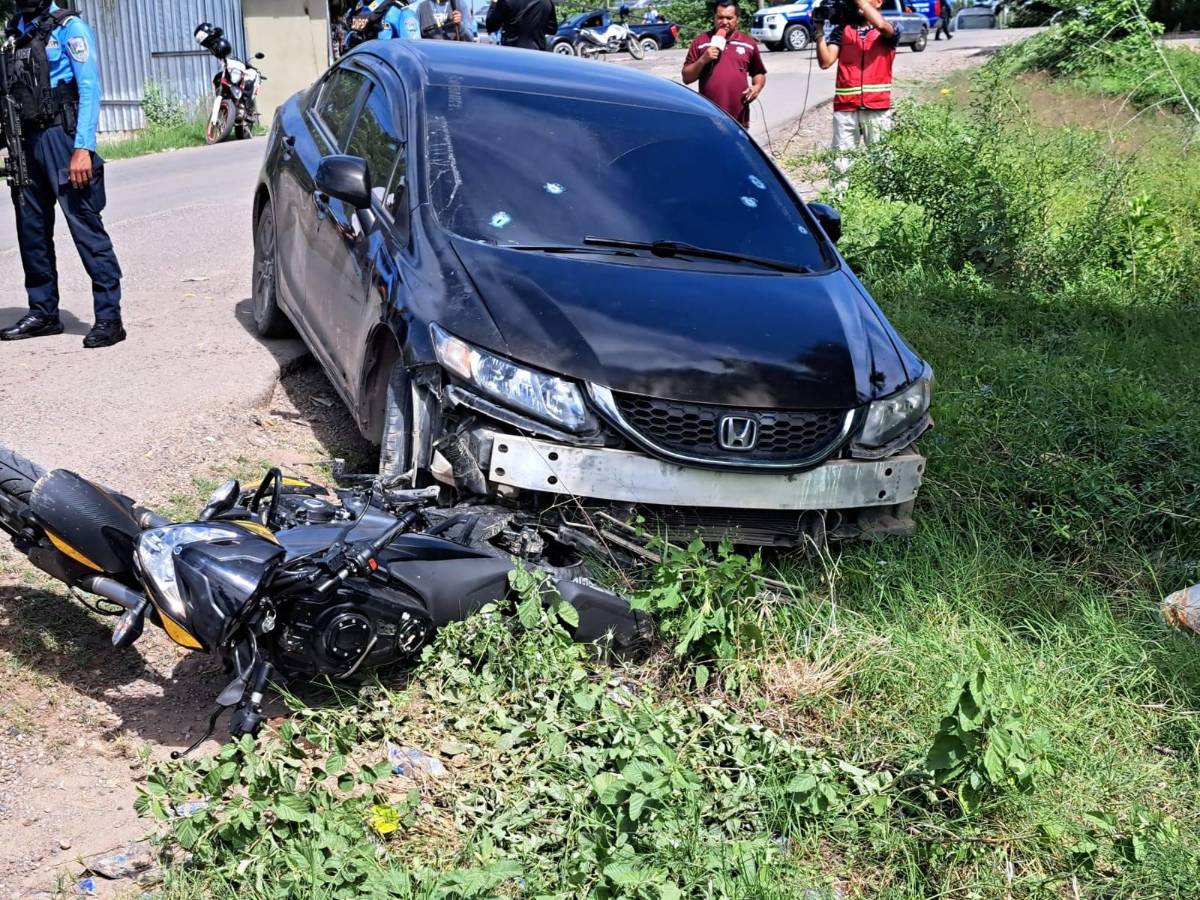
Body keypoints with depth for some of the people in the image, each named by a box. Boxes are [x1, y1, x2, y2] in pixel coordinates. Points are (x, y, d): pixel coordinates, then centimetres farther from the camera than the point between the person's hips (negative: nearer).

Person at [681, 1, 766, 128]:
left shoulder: (749, 43, 10)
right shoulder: (700, 42, 5)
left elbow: (759, 73, 20)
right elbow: (686, 78, 4)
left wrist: (757, 87, -3)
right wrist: (703, 60, -12)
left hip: (738, 119, 2)